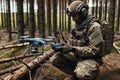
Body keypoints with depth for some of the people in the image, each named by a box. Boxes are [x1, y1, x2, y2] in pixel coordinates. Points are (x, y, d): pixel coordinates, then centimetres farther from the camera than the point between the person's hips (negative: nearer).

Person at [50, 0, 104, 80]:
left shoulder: (94, 27, -19)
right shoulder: (77, 25, 7)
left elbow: (93, 50, -24)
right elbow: (71, 42, 13)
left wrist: (73, 49, -29)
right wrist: (63, 47, -9)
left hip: (91, 58, -7)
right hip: (78, 55, 7)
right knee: (55, 59, -4)